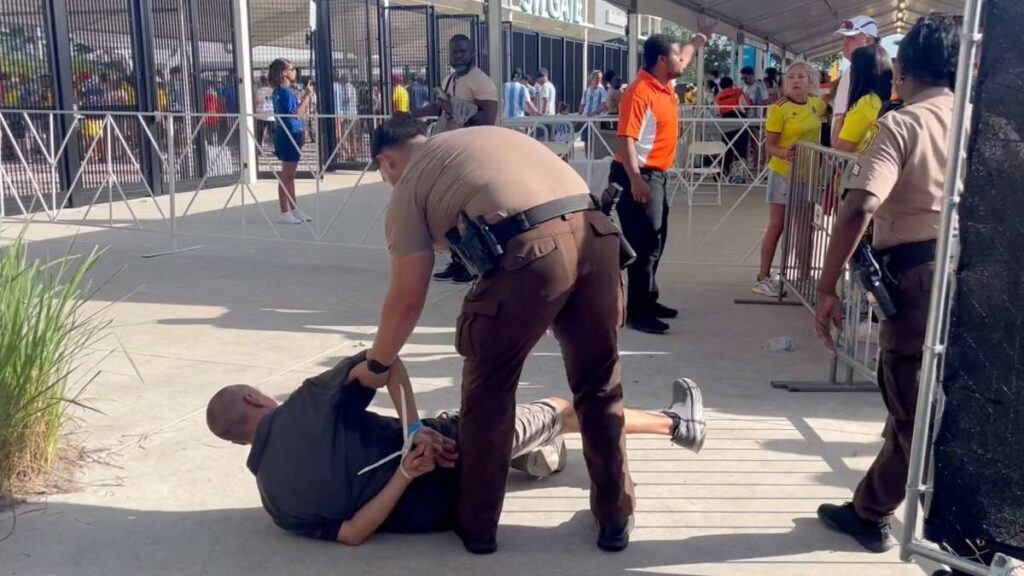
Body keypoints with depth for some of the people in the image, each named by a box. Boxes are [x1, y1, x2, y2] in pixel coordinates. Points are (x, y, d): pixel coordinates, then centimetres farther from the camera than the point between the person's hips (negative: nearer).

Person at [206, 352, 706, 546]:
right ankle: (674, 423, 28)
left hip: (430, 512, 6)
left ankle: (537, 457, 55)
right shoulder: (305, 405, -14)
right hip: (453, 461, -6)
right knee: (566, 411, 11)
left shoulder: (274, 498, 2)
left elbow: (348, 532, -6)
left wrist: (403, 475, -10)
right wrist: (415, 426, -18)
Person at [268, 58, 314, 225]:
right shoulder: (284, 91, -15)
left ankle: (294, 209, 23)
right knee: (286, 176, -4)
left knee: (289, 176, 15)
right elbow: (296, 115, -20)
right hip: (289, 135, -10)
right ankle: (285, 213, 1)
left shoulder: (282, 91, 14)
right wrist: (306, 96, -16)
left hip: (291, 135, 10)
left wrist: (306, 97, 13)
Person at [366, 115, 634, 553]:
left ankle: (478, 525, 29)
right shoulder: (487, 135, 34)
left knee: (488, 394, 16)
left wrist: (376, 364, 27)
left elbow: (408, 299, 11)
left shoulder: (409, 185, 17)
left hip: (529, 253, -6)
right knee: (600, 389, 20)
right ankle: (616, 518, 33)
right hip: (595, 236, 6)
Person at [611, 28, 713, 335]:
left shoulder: (664, 84, 10)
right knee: (645, 244, -10)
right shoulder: (640, 92, -19)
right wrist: (635, 181, -33)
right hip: (638, 176, -10)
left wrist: (701, 36, 45)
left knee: (655, 242, 16)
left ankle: (648, 302, 27)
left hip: (656, 175, 10)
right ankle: (637, 312, -4)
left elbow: (686, 56, 33)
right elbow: (626, 138, -26)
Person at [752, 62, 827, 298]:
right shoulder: (779, 109, -15)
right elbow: (769, 145, -14)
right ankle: (764, 277, 4)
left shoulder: (816, 104, 3)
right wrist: (783, 154, -34)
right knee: (777, 226, -3)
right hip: (784, 173, -6)